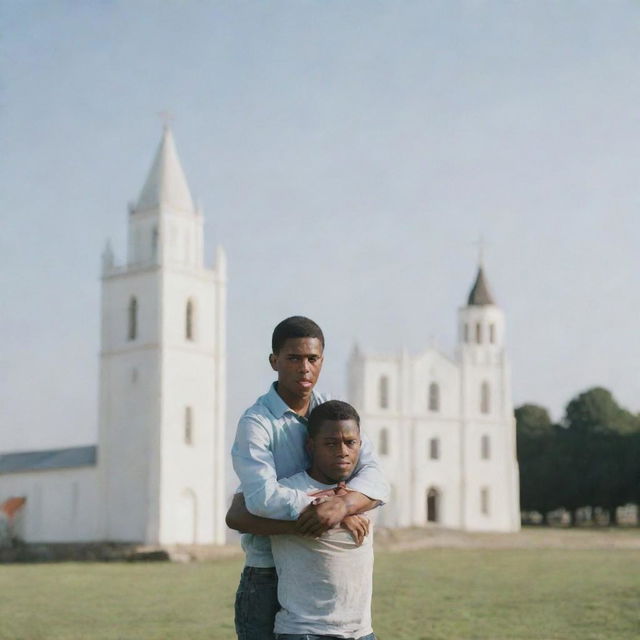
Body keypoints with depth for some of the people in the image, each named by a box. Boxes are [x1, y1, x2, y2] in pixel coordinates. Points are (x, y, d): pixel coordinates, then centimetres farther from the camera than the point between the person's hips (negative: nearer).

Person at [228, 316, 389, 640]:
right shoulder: (256, 422, -13)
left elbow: (374, 479, -9)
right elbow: (262, 497, -29)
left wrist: (340, 504, -31)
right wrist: (343, 514, -23)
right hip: (268, 580, -5)